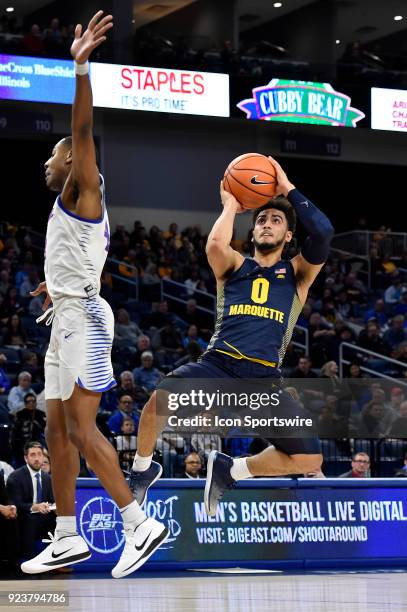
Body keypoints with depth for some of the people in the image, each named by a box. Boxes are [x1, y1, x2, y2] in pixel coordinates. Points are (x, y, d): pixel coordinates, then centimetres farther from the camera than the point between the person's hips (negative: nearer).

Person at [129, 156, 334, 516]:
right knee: (161, 397, -33)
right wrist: (230, 207, 9)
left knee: (309, 459, -11)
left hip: (265, 377, 1)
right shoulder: (235, 266, 18)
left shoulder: (296, 273, 18)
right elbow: (215, 245, -8)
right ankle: (142, 470, -3)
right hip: (219, 364, -1)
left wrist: (288, 189, 6)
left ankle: (228, 471, 14)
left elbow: (323, 232, -2)